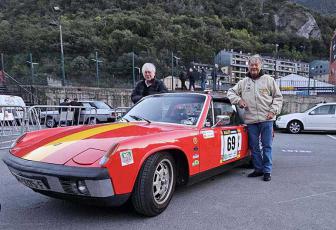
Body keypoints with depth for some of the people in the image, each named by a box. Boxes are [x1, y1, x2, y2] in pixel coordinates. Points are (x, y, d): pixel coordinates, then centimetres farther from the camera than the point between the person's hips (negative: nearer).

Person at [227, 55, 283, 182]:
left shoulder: (269, 80, 6)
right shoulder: (243, 82, 12)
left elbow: (278, 97, 7)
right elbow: (231, 92, 19)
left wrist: (273, 111, -5)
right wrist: (238, 100, 0)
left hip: (266, 119, -2)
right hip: (251, 120, 3)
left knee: (267, 146, 1)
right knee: (254, 146, 9)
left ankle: (267, 171, 11)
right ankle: (258, 169, 23)